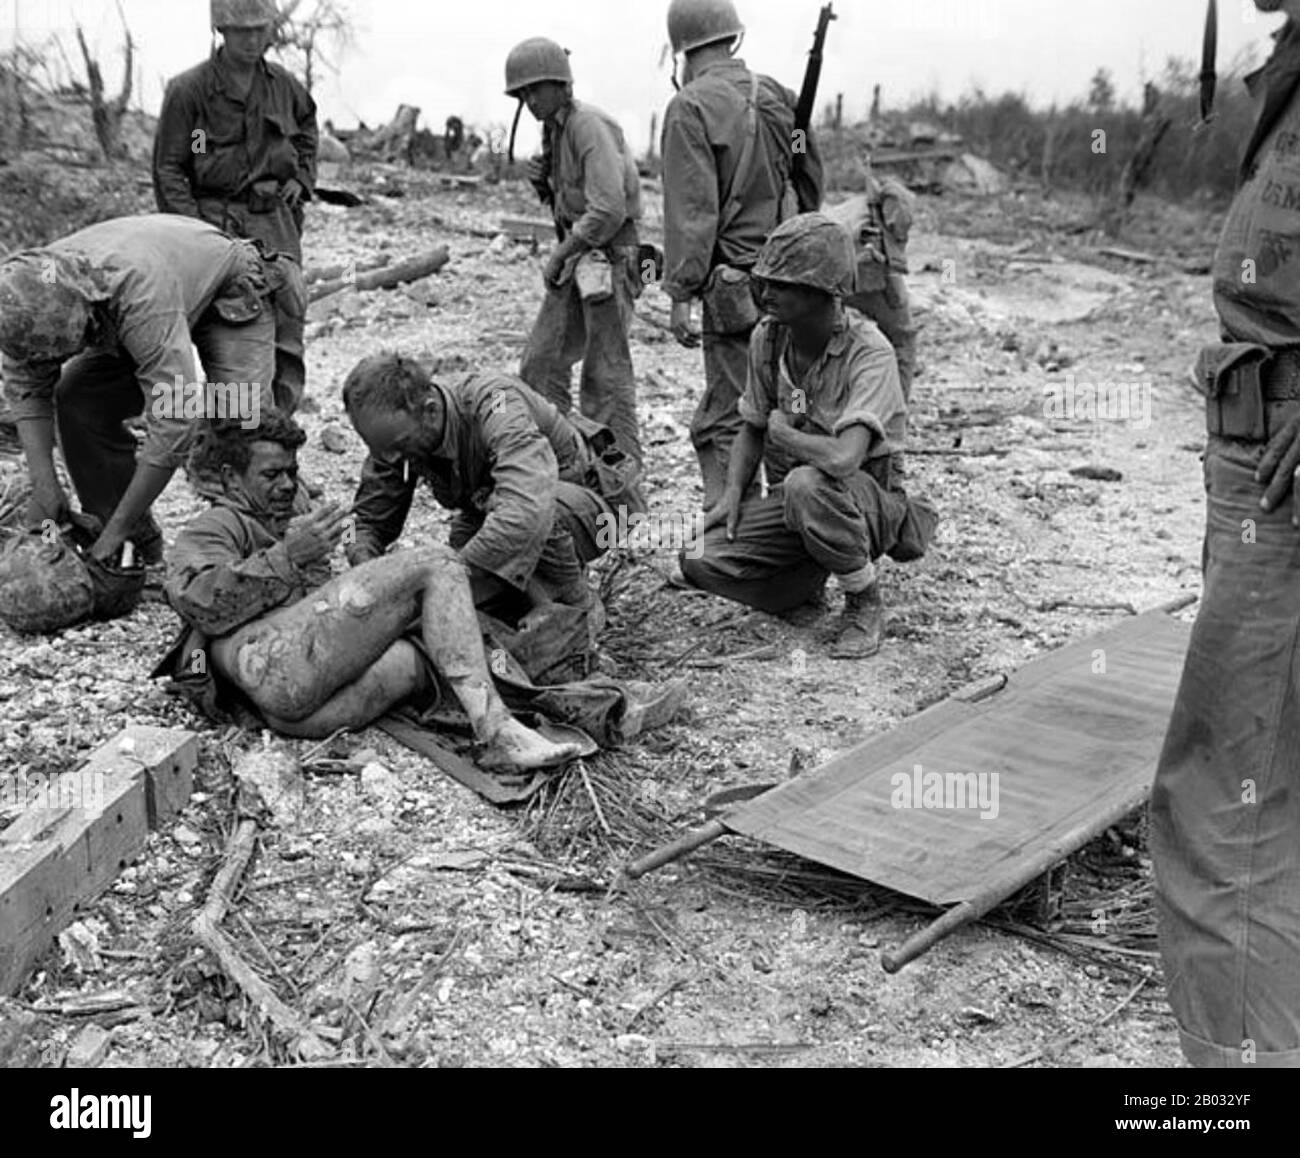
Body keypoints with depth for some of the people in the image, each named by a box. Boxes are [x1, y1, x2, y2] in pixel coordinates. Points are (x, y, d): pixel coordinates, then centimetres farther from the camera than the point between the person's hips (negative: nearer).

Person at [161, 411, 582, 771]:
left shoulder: (292, 530, 43)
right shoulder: (213, 527, 18)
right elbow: (196, 603, -4)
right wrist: (287, 557, -10)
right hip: (264, 655, -7)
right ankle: (495, 730, -29)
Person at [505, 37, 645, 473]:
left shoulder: (590, 125, -15)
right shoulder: (554, 129, 13)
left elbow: (609, 208, -24)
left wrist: (561, 252, -15)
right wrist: (541, 180, 2)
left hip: (610, 259, -9)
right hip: (579, 260, 9)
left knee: (605, 372, -6)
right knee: (541, 362, 7)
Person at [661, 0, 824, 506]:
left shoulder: (691, 108, -9)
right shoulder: (779, 96, 10)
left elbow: (691, 210, -14)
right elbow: (811, 185, 16)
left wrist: (680, 294, -11)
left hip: (736, 285, -7)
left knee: (728, 422, -2)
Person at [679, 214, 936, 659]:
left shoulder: (869, 354, -24)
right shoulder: (767, 339, -3)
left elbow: (842, 459, -37)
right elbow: (751, 429, 11)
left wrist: (782, 431, -18)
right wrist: (733, 493, -6)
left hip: (870, 497, -6)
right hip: (792, 501, 6)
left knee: (805, 484, -39)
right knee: (702, 557, -18)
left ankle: (865, 602, -12)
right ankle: (805, 581, 14)